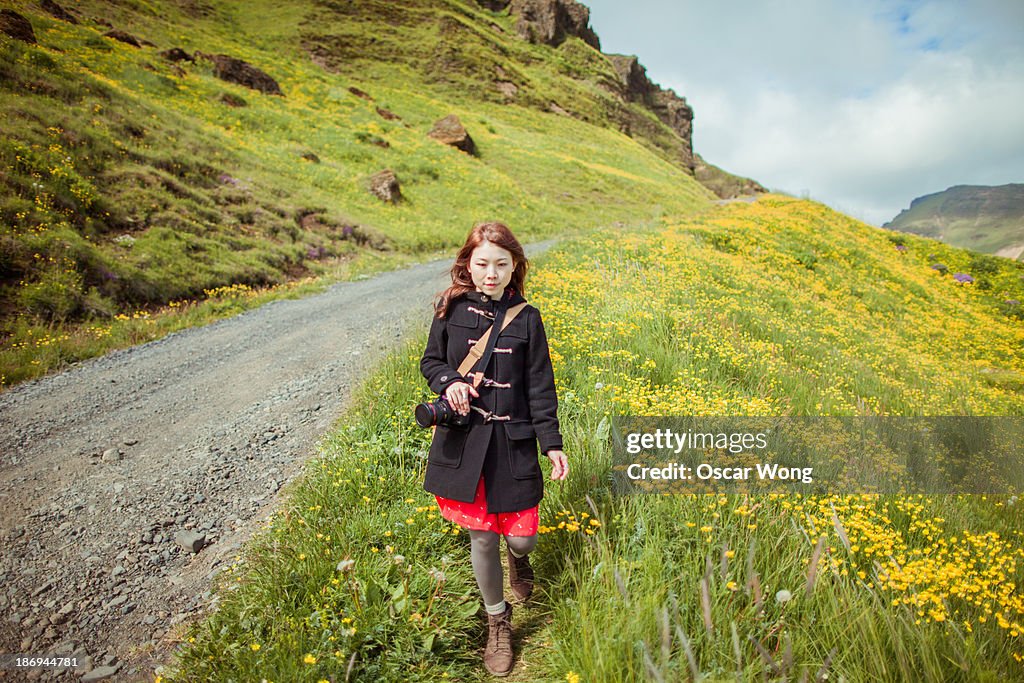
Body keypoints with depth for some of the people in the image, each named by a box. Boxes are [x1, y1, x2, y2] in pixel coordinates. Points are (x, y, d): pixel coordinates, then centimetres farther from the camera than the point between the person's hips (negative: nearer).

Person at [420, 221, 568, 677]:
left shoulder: (527, 319, -2)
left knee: (522, 536, 1)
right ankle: (497, 620, 33)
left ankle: (518, 557, 42)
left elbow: (540, 387, 0)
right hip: (463, 439, 1)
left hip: (512, 442, 0)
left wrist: (552, 444, -3)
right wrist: (448, 381, -14)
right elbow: (430, 362, 9)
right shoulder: (451, 309, 0)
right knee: (480, 536, 9)